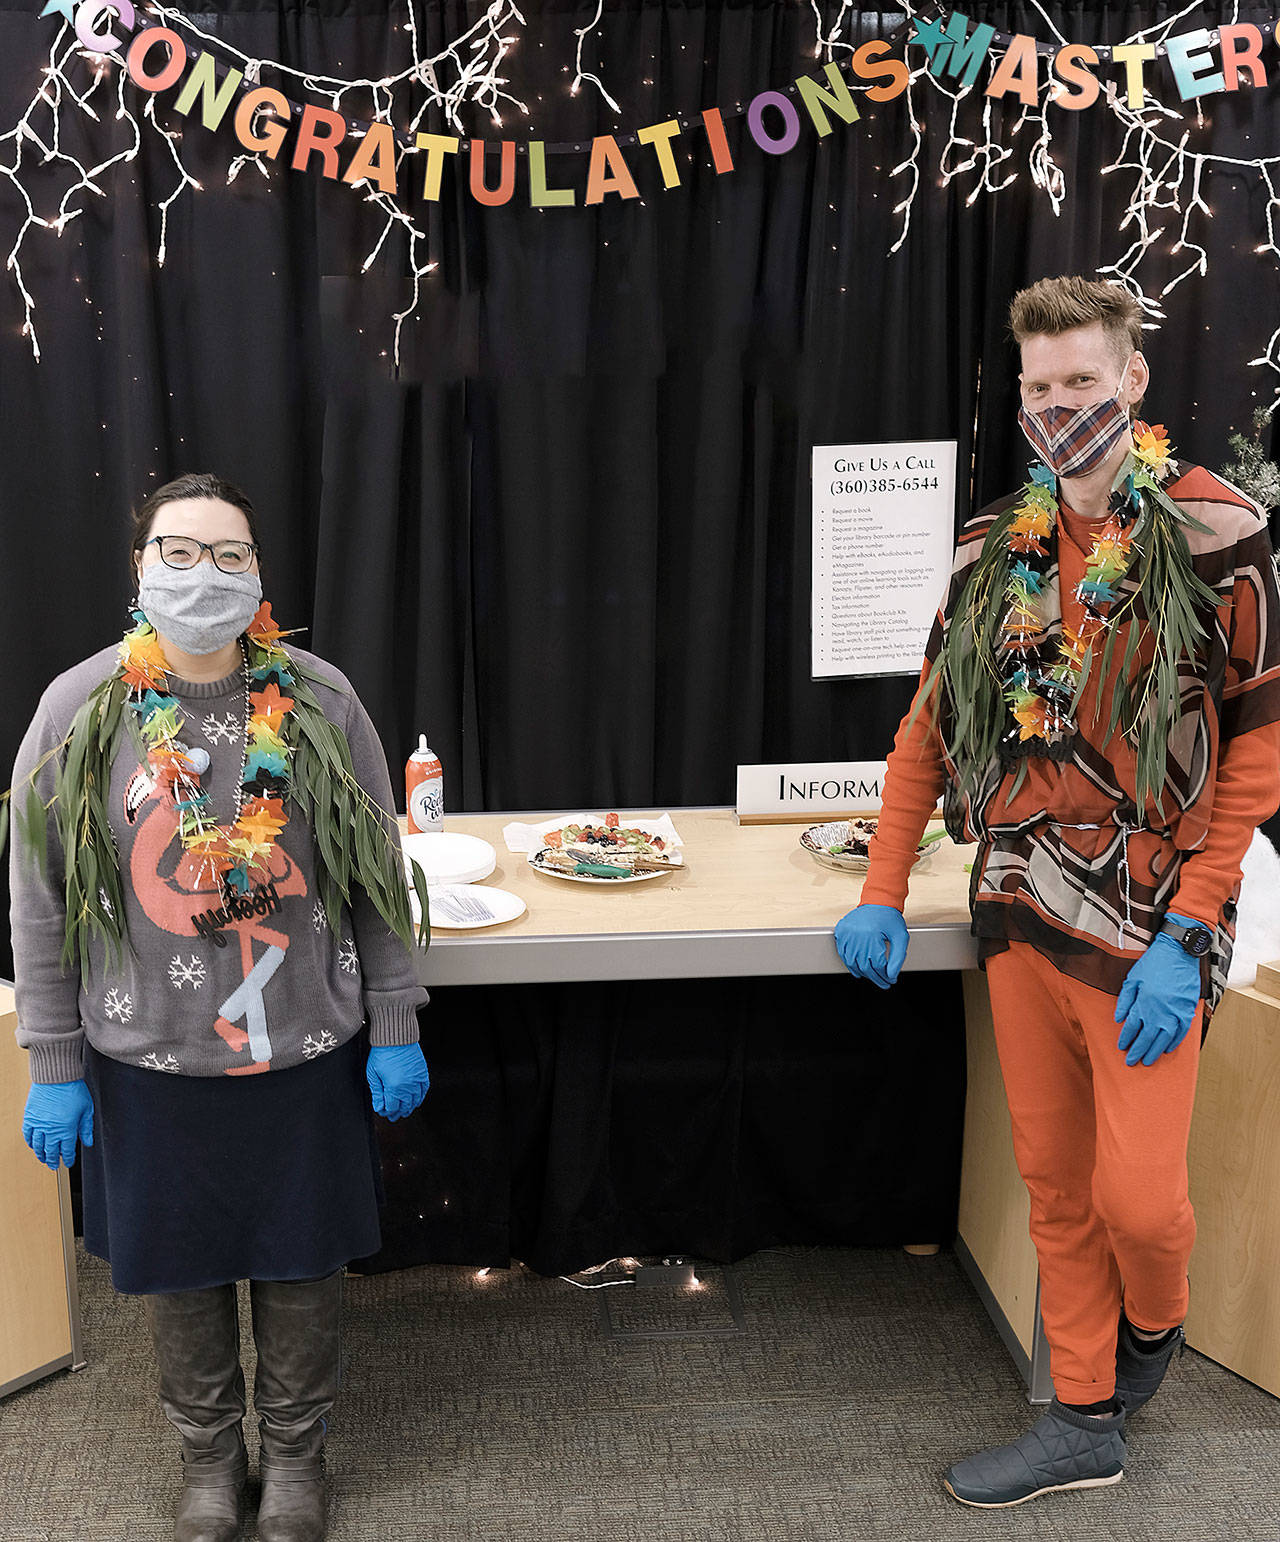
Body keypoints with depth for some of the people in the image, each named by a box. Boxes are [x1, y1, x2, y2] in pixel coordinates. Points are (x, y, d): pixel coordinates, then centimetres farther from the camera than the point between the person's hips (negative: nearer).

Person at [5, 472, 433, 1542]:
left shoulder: (319, 700, -6)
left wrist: (396, 1030, -1)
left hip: (307, 1050, 0)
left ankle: (297, 1444, 40)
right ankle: (208, 1450, 42)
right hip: (150, 1056, 0)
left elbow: (377, 875, -1)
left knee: (303, 1256, 15)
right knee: (179, 1262, 17)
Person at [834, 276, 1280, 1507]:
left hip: (1144, 921, -4)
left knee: (1136, 1192, -3)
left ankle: (1153, 1328, 33)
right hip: (1017, 904, 5)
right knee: (1052, 1180, 12)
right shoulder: (996, 548, 8)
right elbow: (930, 727, 12)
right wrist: (883, 895, 5)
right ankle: (1084, 1420, 30)